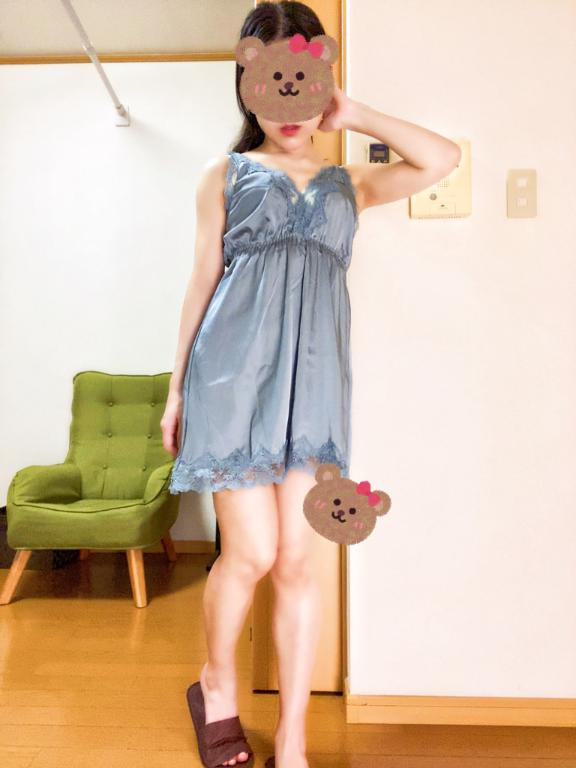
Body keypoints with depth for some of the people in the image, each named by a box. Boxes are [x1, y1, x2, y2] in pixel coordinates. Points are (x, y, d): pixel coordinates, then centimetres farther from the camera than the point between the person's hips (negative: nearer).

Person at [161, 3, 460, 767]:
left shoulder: (349, 182, 19)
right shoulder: (226, 174, 14)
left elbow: (442, 158, 9)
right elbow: (202, 281, 9)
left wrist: (356, 116, 12)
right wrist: (177, 386, 7)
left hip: (313, 378, 2)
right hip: (235, 370, -2)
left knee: (298, 560, 2)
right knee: (252, 552, -3)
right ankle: (217, 684, 28)